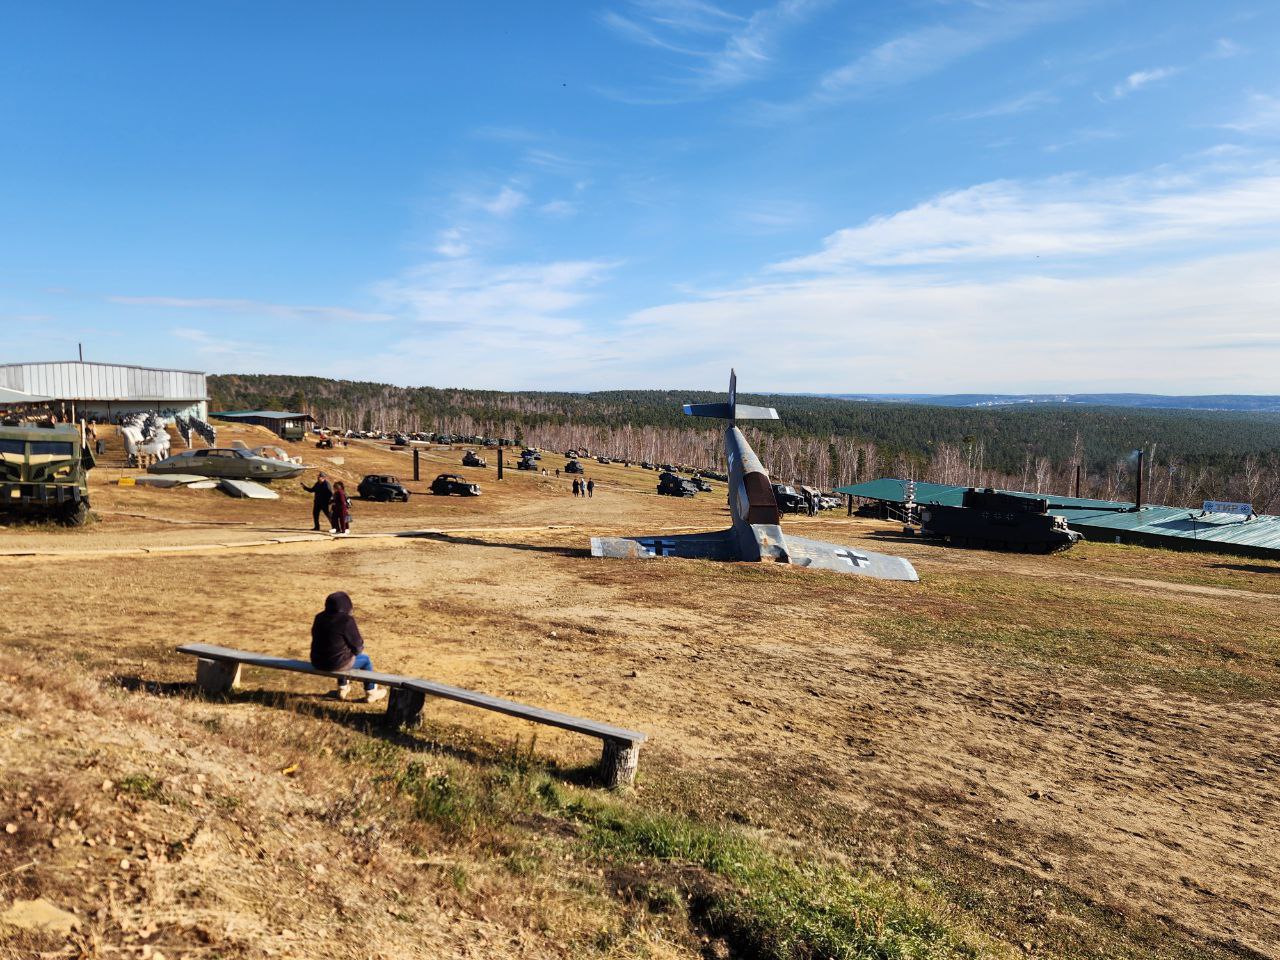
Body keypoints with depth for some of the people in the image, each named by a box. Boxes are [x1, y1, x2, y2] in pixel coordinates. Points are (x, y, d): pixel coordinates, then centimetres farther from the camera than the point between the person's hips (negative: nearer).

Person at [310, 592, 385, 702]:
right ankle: (371, 693, 35)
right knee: (365, 659, 21)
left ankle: (342, 689, 50)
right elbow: (357, 645, -11)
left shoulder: (319, 618, 1)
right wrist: (359, 648, 15)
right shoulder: (347, 620, -19)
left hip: (317, 662, 6)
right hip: (337, 663, -6)